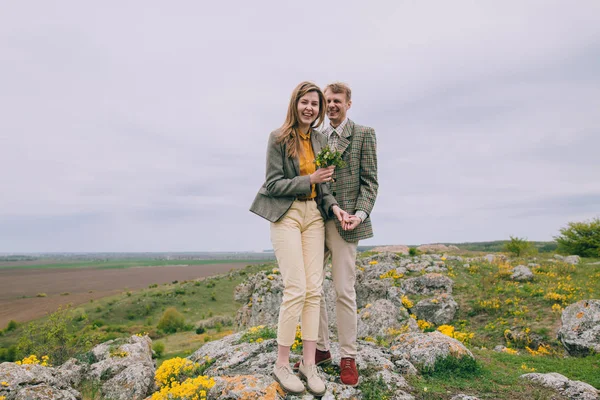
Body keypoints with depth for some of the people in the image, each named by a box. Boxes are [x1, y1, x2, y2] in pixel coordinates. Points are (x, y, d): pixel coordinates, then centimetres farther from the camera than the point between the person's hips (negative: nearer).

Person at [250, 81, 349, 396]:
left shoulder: (319, 139, 10)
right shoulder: (278, 138, -5)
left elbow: (321, 185, 11)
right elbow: (272, 184, -8)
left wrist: (333, 206, -8)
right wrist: (310, 180, -16)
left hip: (314, 216, 5)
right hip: (286, 215, -5)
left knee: (314, 289, 1)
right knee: (296, 289, -10)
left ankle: (309, 363, 12)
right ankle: (281, 364, 7)